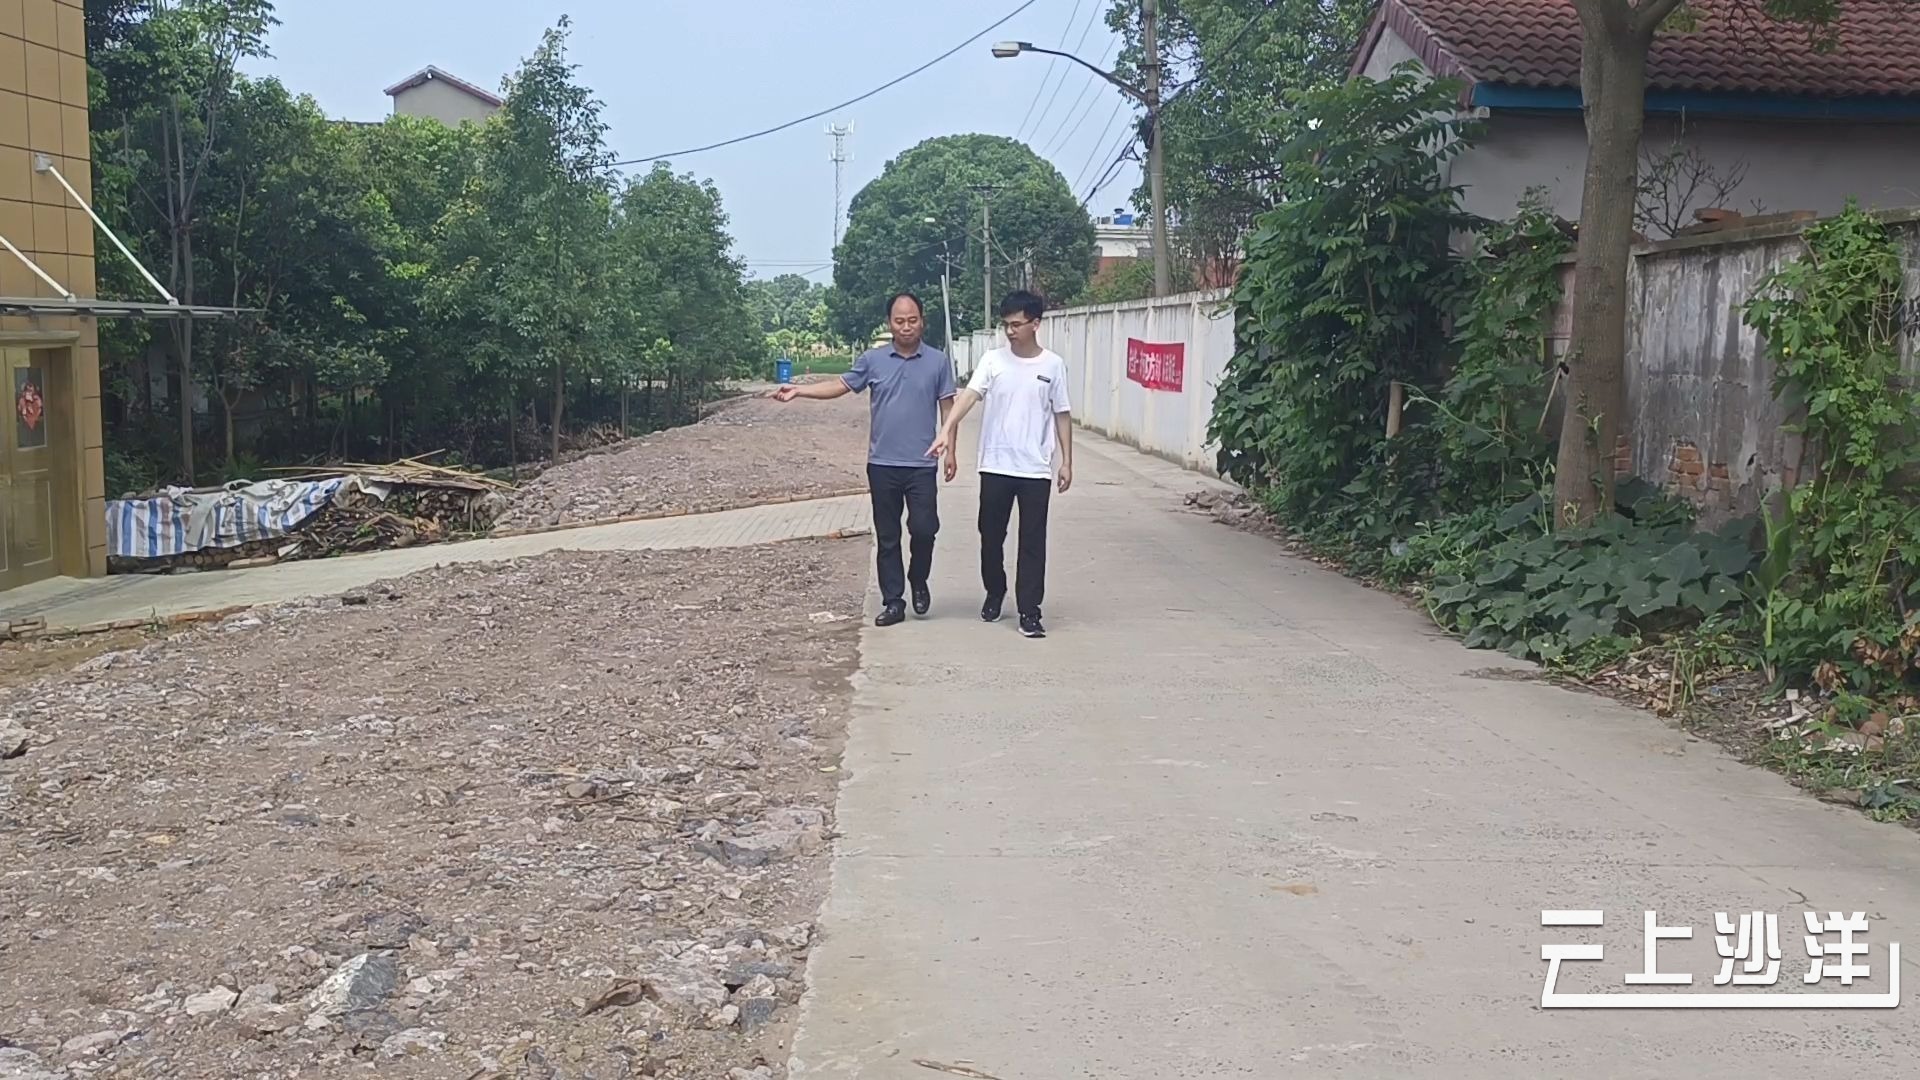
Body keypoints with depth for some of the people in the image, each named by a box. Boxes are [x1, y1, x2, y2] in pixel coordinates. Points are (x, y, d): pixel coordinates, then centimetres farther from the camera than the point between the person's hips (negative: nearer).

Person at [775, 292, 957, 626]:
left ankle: (918, 582, 20)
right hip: (882, 464, 1)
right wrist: (798, 391, 1)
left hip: (922, 465, -1)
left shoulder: (938, 361, 0)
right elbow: (842, 386, 10)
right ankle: (893, 602, 15)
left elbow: (947, 407, 4)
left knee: (924, 528, -8)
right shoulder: (873, 360, 3)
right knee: (887, 537, 6)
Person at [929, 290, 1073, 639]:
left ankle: (1029, 612, 3)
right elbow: (969, 395, -14)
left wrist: (1066, 461, 2)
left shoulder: (1053, 365, 0)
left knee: (1032, 542, 0)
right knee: (991, 536, 12)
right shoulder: (993, 360, -1)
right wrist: (946, 431, -29)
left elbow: (1062, 415, 6)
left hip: (1036, 469, -1)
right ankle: (995, 593, 34)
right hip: (995, 466, 1)